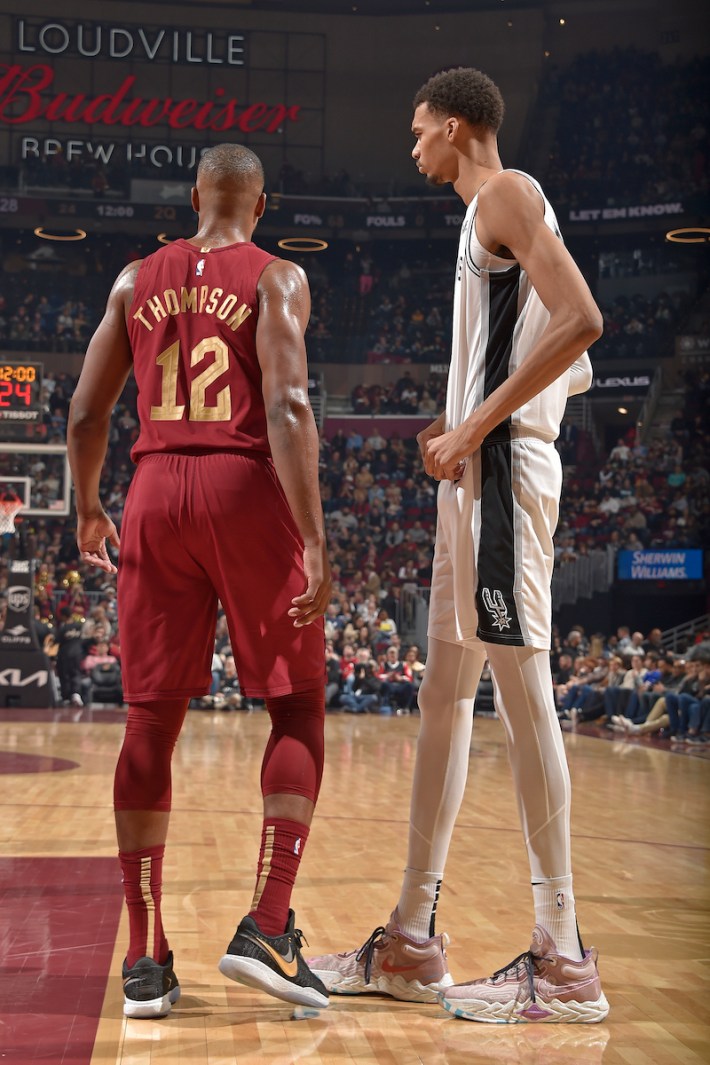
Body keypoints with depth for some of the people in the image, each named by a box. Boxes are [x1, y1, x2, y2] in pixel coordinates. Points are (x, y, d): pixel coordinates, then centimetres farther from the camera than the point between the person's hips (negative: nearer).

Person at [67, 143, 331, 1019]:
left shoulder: (137, 280, 14)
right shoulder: (276, 279, 2)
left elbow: (86, 412, 12)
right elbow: (286, 405, -13)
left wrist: (87, 510, 28)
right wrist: (314, 541, -17)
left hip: (156, 494, 4)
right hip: (247, 488, -3)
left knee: (152, 722, 7)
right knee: (297, 706, 8)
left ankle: (144, 959, 7)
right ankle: (266, 927, -3)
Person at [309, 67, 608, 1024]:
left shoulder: (505, 194, -5)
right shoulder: (494, 217, 24)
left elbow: (580, 319, -20)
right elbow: (574, 364, 25)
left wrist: (477, 426, -18)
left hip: (501, 468, -10)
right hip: (482, 475, 10)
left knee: (521, 691, -10)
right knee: (445, 692, 9)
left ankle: (564, 963, -5)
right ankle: (410, 945, 15)